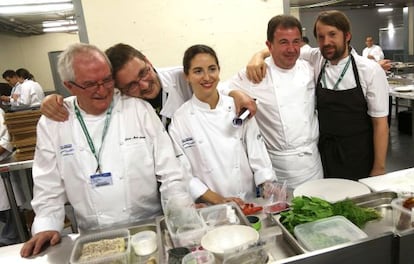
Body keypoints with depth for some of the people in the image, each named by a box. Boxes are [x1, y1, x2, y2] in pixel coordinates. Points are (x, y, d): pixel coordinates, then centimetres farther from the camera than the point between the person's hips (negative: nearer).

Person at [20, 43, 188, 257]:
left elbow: (171, 173, -4)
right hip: (94, 238, 4)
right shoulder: (52, 123, 0)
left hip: (150, 227, -3)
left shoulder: (140, 109, -4)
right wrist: (46, 227, -5)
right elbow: (48, 186, 7)